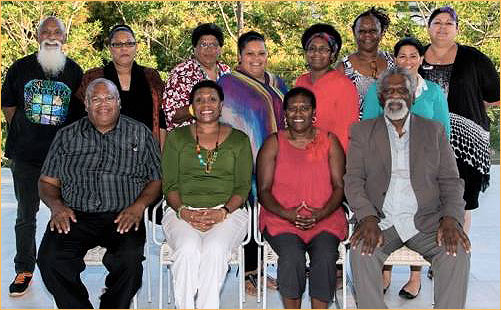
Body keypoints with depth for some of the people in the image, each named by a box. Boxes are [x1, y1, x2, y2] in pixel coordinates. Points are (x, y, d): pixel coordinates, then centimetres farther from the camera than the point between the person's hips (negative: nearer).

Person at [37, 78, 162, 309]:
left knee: (130, 258, -32)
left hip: (122, 217, -1)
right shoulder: (67, 136, 16)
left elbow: (157, 179, 11)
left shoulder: (140, 134, 13)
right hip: (75, 216, 2)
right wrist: (56, 205, -5)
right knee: (50, 259, -27)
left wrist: (139, 206, -8)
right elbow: (47, 181, 17)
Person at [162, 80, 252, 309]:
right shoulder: (176, 138, 15)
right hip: (183, 211, 1)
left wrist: (223, 212, -13)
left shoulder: (239, 140, 13)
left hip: (228, 211, 0)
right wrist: (183, 211, -12)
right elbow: (170, 185, 8)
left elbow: (243, 187, 6)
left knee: (215, 249, -32)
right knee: (188, 249, -32)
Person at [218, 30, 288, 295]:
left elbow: (286, 120, 24)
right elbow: (225, 126, -7)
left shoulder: (277, 84, 17)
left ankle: (257, 269, 17)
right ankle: (249, 273, 6)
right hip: (246, 162, -6)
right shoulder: (228, 84, -2)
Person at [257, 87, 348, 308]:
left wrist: (320, 214, -12)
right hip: (281, 218, -1)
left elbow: (339, 186, 6)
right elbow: (264, 190, 4)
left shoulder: (330, 141, 11)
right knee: (292, 255, -29)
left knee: (325, 255, -28)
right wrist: (287, 214, -14)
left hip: (325, 218, 1)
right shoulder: (273, 144, 9)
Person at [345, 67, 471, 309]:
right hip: (380, 219, 0)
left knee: (457, 252, -27)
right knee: (361, 252, -31)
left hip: (426, 221, 1)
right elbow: (353, 180, 3)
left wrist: (451, 219, -11)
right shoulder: (362, 131, 12)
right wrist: (367, 219, -16)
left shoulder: (434, 130, 15)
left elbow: (451, 181, 10)